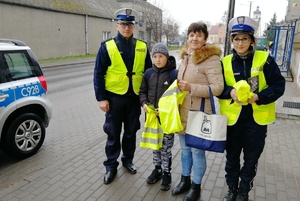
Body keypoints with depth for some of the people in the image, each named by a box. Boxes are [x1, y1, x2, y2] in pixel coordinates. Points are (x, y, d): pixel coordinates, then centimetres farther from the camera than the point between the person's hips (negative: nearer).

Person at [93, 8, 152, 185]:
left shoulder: (142, 47, 3)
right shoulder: (107, 46, -5)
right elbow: (98, 74, -6)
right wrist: (101, 98, -10)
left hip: (134, 97, 3)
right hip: (114, 97, -2)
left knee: (131, 132, 15)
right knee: (113, 134, 8)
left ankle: (128, 160, 36)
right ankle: (111, 166, 25)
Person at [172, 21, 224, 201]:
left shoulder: (211, 59, -14)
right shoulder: (186, 56, 9)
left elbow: (218, 88, -20)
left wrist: (191, 88, -26)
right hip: (182, 112, 7)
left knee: (197, 151, 7)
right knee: (185, 148, 18)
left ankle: (196, 186, 28)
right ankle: (185, 180, 37)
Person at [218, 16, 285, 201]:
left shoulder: (265, 59, -6)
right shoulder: (225, 62, 0)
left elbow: (278, 85, -5)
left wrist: (258, 97, -21)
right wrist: (230, 91, -19)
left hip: (256, 118, -1)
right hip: (232, 117, 2)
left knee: (251, 159, 13)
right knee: (232, 156, 16)